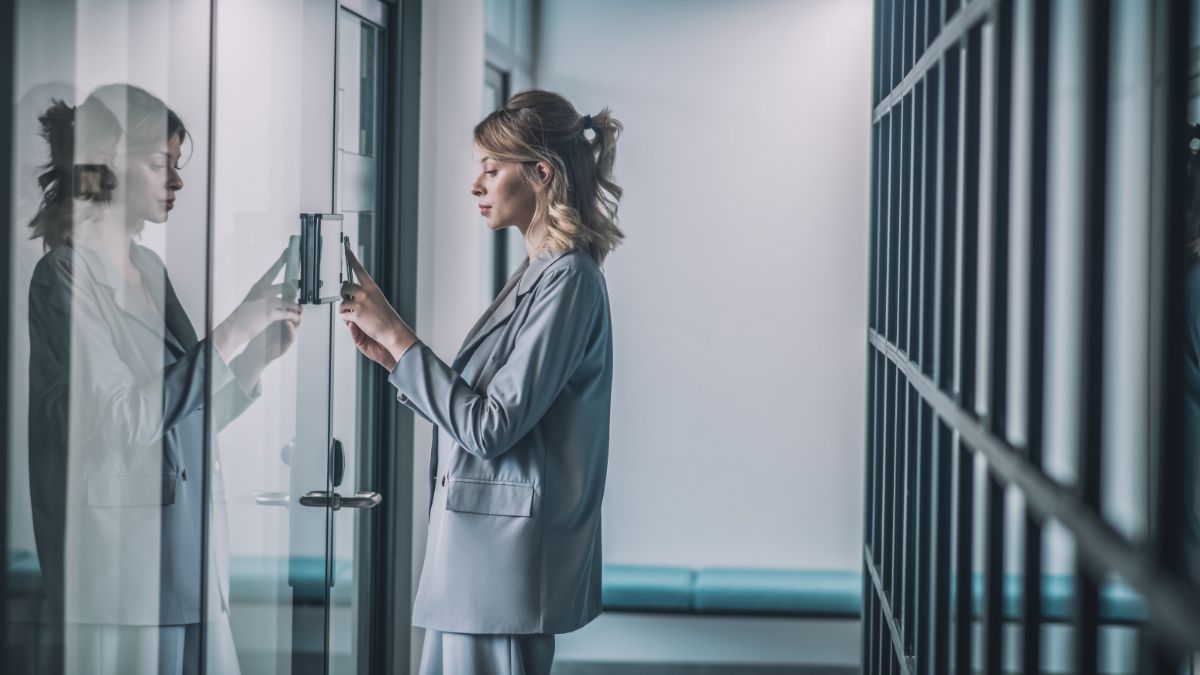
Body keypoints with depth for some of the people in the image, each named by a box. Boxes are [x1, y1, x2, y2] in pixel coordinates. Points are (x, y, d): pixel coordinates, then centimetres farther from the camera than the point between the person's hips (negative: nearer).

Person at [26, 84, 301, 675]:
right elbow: (126, 421, -18)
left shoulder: (148, 268, 14)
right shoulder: (66, 277, -9)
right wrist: (229, 335, -17)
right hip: (121, 554, -8)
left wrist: (261, 354, 4)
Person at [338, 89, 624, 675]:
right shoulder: (534, 273, 15)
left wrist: (396, 335, -15)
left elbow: (489, 427, -19)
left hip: (508, 554, -9)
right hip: (473, 544, 9)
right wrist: (389, 356, 6)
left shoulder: (568, 279, -15)